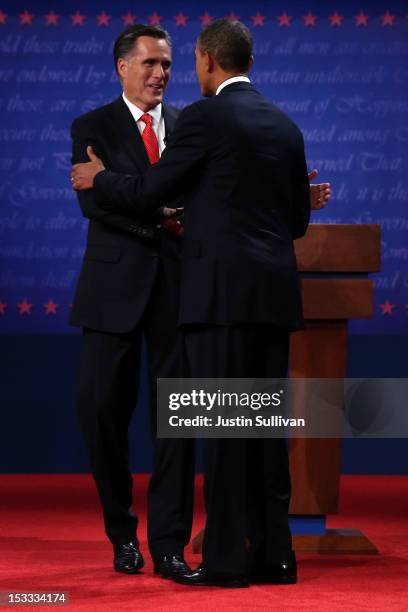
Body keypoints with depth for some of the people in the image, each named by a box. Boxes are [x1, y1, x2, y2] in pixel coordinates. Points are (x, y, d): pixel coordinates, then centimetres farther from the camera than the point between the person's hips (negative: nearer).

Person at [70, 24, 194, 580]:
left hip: (177, 283, 2)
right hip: (116, 284, -2)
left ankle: (169, 545, 4)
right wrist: (157, 220, -20)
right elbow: (92, 200, -10)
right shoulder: (93, 128, 4)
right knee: (102, 407, -2)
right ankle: (122, 533, 18)